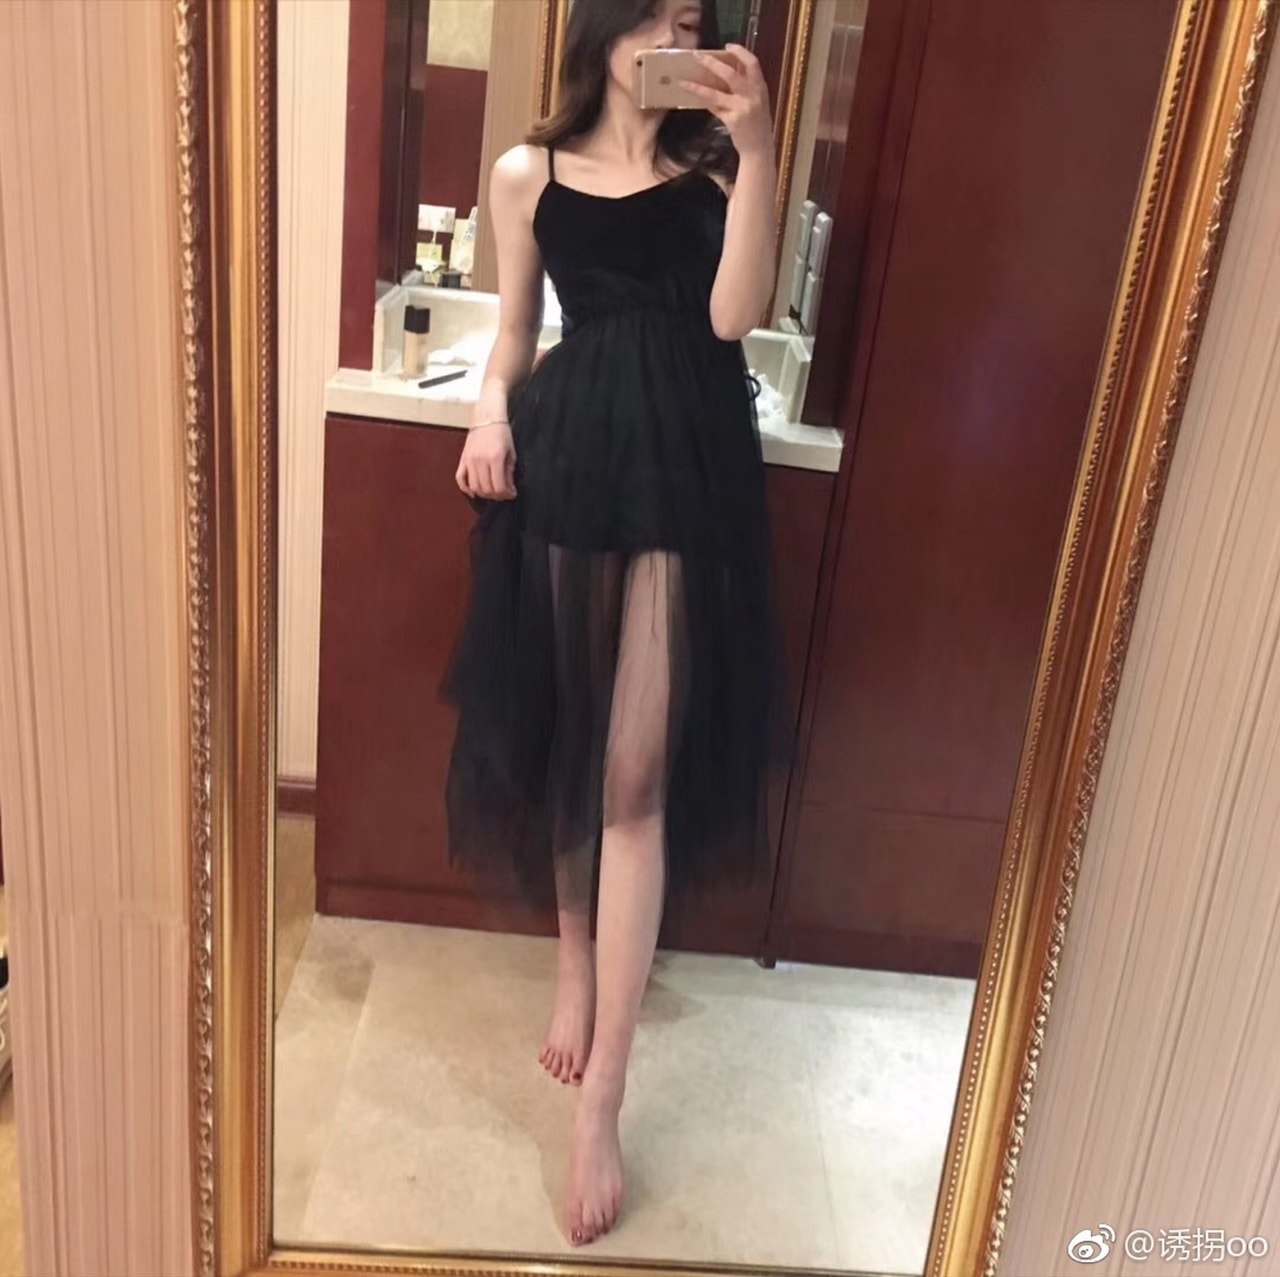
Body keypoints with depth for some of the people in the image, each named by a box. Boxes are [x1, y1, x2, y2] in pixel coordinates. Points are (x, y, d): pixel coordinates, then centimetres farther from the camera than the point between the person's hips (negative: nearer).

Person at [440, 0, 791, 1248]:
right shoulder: (527, 173, 10)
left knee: (638, 769, -7)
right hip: (566, 458, 2)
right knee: (566, 733, 11)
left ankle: (600, 1101, -2)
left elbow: (734, 315, -8)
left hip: (688, 466, -2)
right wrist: (492, 414, -5)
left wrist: (757, 150, -13)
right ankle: (575, 953, 39)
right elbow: (515, 330, 15)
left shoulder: (713, 166, 6)